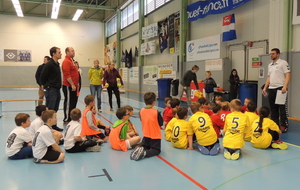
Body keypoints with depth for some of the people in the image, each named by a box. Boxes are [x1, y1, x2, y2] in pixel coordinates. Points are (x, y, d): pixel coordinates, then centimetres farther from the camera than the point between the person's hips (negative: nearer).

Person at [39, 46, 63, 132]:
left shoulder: (57, 64, 13)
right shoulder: (49, 65, -14)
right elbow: (42, 78, -13)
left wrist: (58, 86, 15)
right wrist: (46, 86, 0)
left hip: (57, 90, 9)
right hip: (51, 90, -9)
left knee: (55, 109, 14)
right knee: (50, 110, -3)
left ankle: (54, 126, 23)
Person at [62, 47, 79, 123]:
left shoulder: (72, 61, 17)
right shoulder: (66, 61, -13)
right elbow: (67, 75, -20)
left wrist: (77, 84, 19)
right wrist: (72, 85, -20)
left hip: (73, 86, 10)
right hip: (68, 86, -9)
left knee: (73, 102, 13)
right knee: (68, 103, -3)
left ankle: (71, 118, 22)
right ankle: (67, 119, 5)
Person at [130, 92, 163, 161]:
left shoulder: (141, 111, -7)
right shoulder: (156, 112, -19)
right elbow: (161, 123, -8)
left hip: (146, 135, 4)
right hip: (155, 136, -4)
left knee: (144, 146, 25)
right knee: (156, 150, 7)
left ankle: (139, 149, -10)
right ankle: (144, 153, -22)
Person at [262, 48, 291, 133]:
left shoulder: (283, 63, -4)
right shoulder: (270, 65, 18)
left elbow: (288, 75, -12)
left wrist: (285, 86, -23)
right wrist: (265, 88, 15)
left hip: (280, 89, -7)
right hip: (271, 89, 7)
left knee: (282, 109, -3)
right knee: (273, 109, 10)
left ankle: (284, 127, 3)